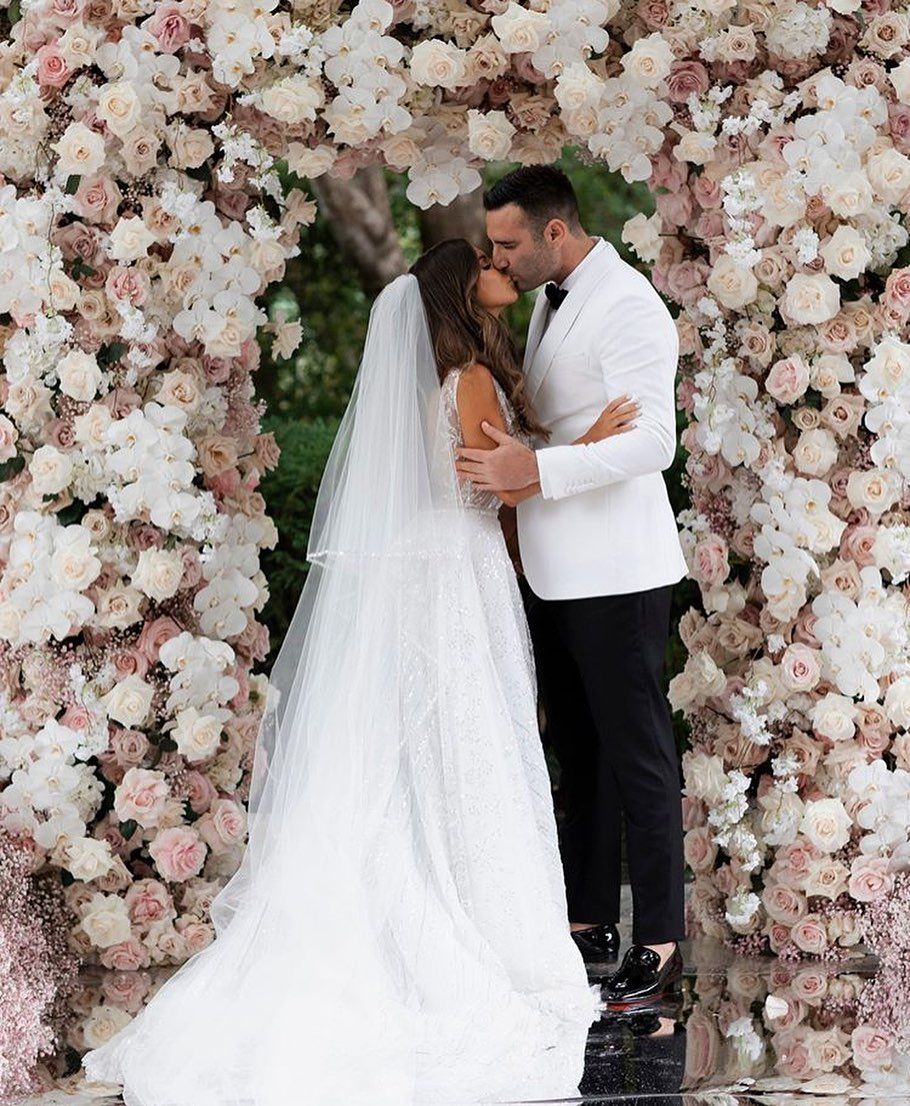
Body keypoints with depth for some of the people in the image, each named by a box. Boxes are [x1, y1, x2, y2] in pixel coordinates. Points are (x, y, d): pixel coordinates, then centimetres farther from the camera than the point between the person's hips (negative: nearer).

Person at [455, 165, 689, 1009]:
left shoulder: (626, 307, -16)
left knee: (637, 756, -3)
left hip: (614, 575, -9)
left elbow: (653, 441, -24)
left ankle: (659, 944, 4)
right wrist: (511, 467, 9)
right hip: (553, 573, 9)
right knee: (577, 752, 15)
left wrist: (537, 469, -31)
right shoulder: (553, 300, 14)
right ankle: (589, 922, 25)